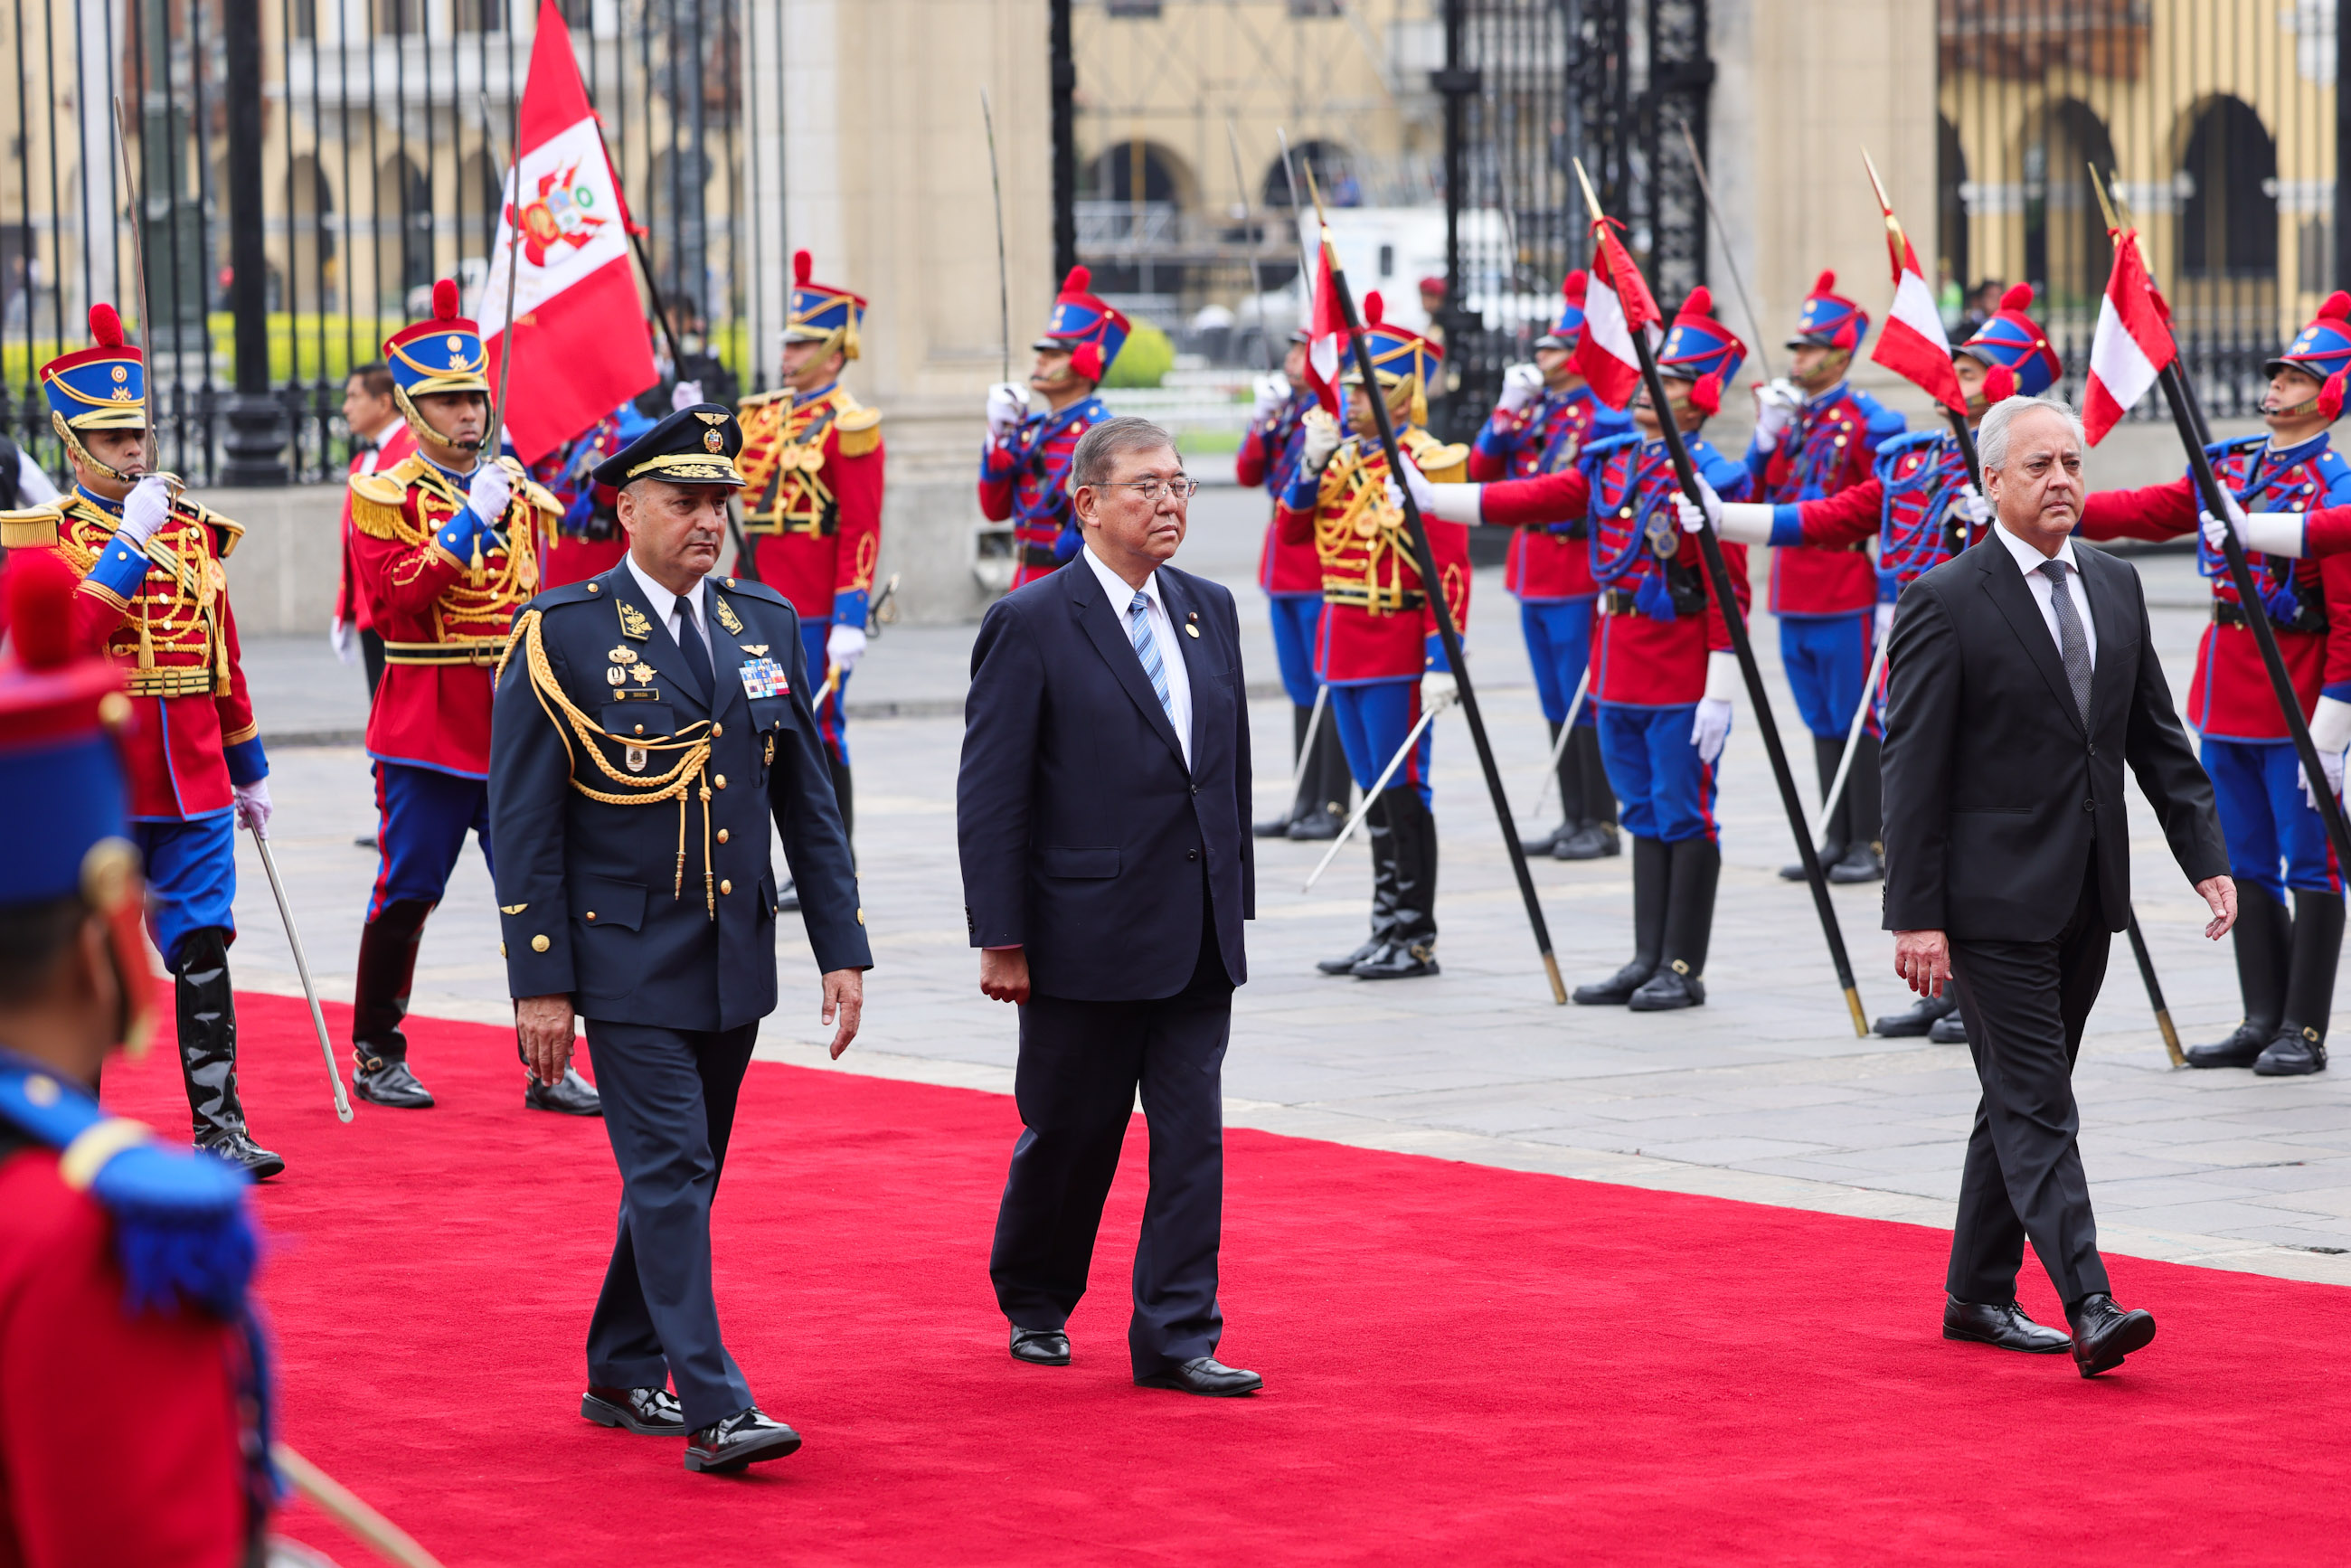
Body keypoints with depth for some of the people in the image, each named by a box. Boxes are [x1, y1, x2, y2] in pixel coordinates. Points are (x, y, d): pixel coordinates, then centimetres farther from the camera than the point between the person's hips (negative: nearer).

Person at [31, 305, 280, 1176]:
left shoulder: (193, 530, 11)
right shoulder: (45, 538, -4)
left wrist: (249, 770, 19)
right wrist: (130, 542, -21)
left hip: (194, 787, 4)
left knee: (204, 949, -2)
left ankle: (219, 1125, -1)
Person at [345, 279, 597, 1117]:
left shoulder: (521, 492, 13)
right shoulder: (383, 497, -3)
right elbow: (395, 597, -17)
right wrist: (469, 522, -21)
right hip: (426, 731, -4)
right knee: (405, 896, 3)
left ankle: (546, 1067, 4)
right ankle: (376, 1056, 17)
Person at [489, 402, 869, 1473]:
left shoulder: (766, 625, 7)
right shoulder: (563, 634, -8)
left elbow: (808, 801, 11)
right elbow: (522, 821, -8)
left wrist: (842, 949, 6)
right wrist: (538, 981, -12)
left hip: (735, 964, 6)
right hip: (627, 961, -6)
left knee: (683, 1176, 13)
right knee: (669, 1174, -11)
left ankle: (624, 1375, 27)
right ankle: (714, 1410, -14)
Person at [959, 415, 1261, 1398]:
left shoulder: (1208, 611, 10)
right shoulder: (1031, 625, -9)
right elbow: (989, 796, -10)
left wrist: (1234, 897, 12)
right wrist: (1000, 940, -13)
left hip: (1199, 936, 5)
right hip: (1087, 935, -5)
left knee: (1193, 1133, 0)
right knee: (1069, 1132, 8)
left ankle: (1176, 1337, 2)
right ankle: (1034, 1305, 30)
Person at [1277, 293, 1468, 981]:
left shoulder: (1427, 463, -12)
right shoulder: (1345, 456, 11)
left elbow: (1451, 570, -15)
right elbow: (1292, 532, 10)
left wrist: (1443, 660, -20)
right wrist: (1311, 466, -5)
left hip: (1397, 649, -8)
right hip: (1343, 643, 8)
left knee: (1401, 790, -4)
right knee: (1374, 793, 12)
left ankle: (1417, 941, 2)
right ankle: (1387, 930, 19)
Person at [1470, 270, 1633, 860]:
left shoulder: (1604, 415, -10)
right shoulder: (1536, 408, 12)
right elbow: (1482, 470, 8)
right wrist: (1507, 411, -2)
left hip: (1577, 575, -8)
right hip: (1532, 575, 8)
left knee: (1587, 701, -4)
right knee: (1556, 703, 11)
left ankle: (1601, 825, 1)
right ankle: (1573, 819, 17)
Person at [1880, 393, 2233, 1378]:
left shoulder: (2115, 586, 10)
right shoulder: (1944, 604, -10)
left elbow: (2156, 735, 14)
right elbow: (1913, 769, -11)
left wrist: (2205, 856, 5)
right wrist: (1916, 917, -14)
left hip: (2088, 895, 7)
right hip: (1996, 899, -7)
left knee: (2022, 1100, 14)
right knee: (2036, 1105, -9)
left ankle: (1978, 1297, 23)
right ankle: (2089, 1307, -16)